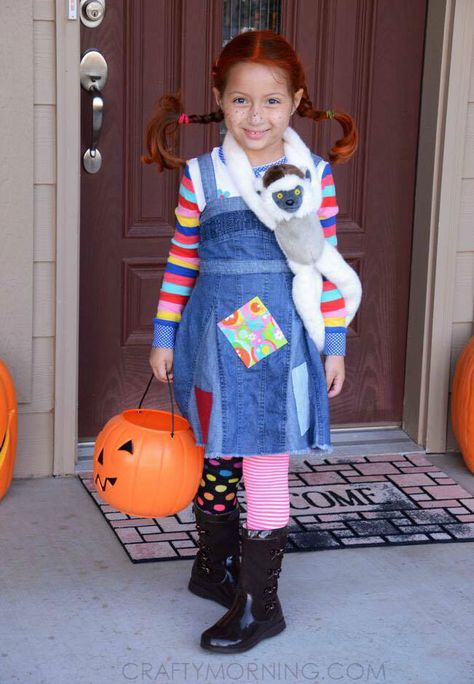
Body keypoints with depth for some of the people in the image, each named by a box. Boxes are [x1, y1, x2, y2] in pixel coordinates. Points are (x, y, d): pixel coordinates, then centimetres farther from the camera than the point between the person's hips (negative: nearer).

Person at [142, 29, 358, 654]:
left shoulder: (315, 174, -1)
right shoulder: (200, 175, 0)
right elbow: (181, 262, 6)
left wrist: (335, 345, 4)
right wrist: (164, 337, 8)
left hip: (281, 339, -2)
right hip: (212, 336, 2)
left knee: (265, 467, -2)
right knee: (214, 455, 14)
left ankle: (259, 604, 9)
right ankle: (214, 566, 36)